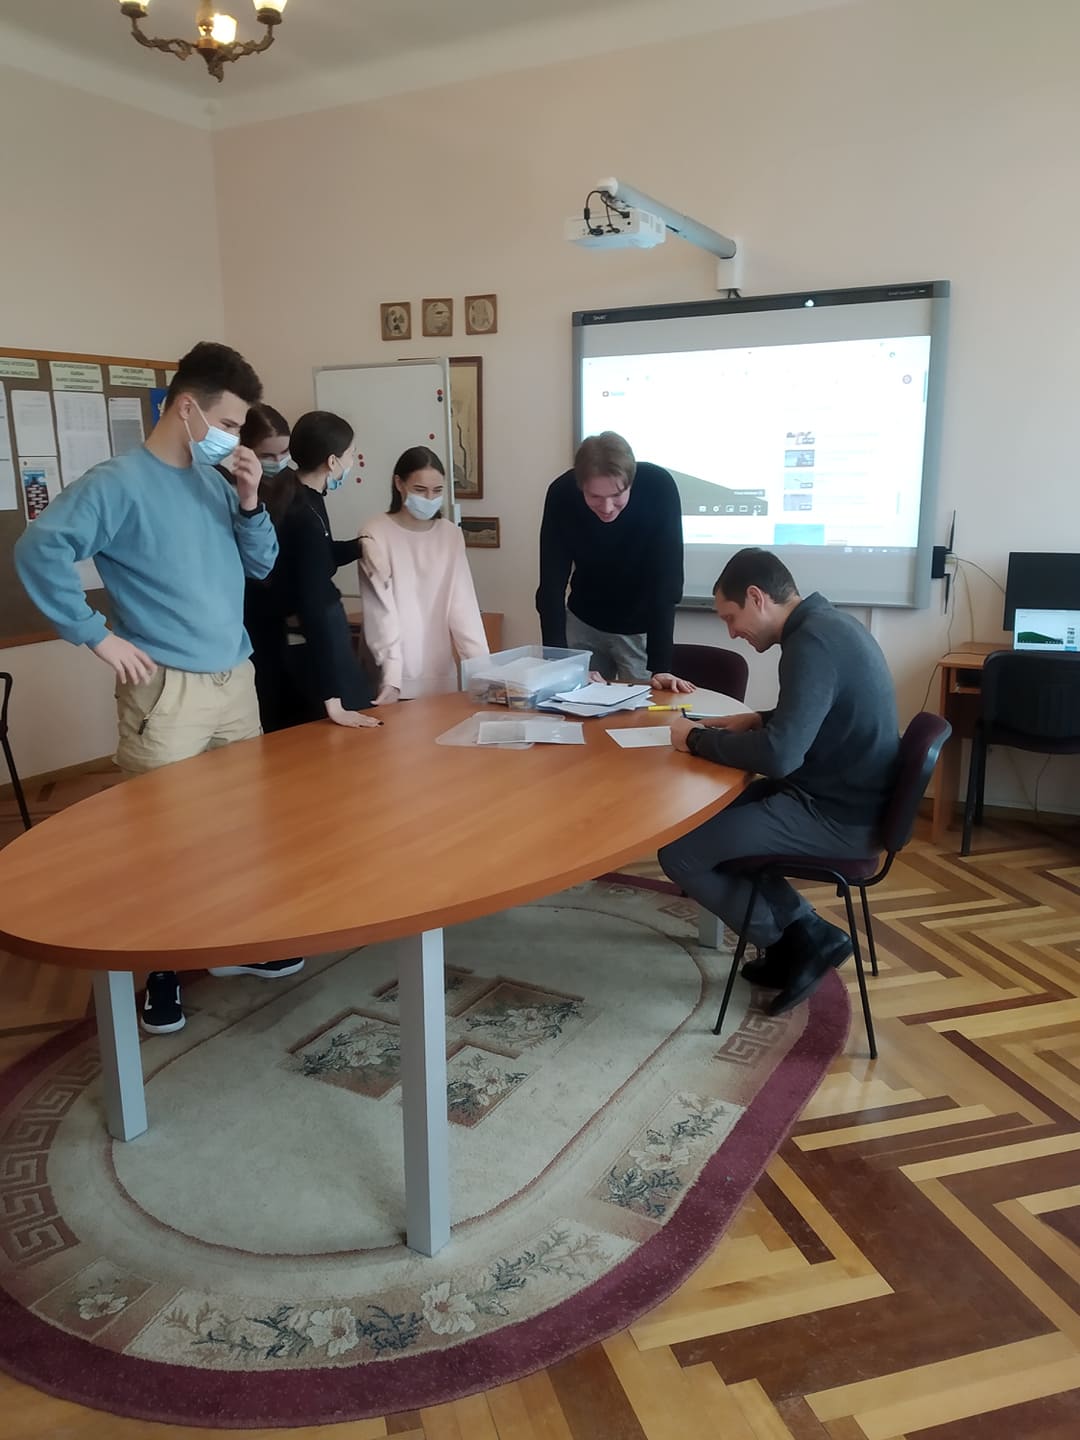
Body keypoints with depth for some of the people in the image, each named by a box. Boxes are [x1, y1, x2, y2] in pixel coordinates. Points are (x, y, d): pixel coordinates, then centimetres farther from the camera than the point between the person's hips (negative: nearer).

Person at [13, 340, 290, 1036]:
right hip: (168, 689, -7)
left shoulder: (214, 481, 9)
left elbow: (261, 564, 13)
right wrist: (98, 635, -17)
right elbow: (39, 549, -19)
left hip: (235, 678, 7)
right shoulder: (120, 482, -11)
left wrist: (251, 502, -4)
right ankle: (161, 968, 18)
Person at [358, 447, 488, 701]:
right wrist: (391, 678, -20)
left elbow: (463, 604, -1)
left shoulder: (451, 535, 5)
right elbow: (381, 611, -11)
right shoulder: (376, 534, -8)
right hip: (399, 679, -4)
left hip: (441, 675, 4)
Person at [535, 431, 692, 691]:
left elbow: (666, 582, -27)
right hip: (583, 622, 2)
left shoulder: (659, 487, -28)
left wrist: (659, 667, -32)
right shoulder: (561, 494, -23)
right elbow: (552, 585, -21)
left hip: (641, 626, -1)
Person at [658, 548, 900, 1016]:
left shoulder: (811, 643, -23)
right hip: (840, 796, 10)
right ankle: (801, 929, 17)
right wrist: (752, 721, 7)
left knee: (679, 851, -9)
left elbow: (777, 756, -30)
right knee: (712, 813, 20)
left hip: (836, 816, -10)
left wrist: (696, 739, -16)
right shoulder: (826, 624, 8)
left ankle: (800, 940, 7)